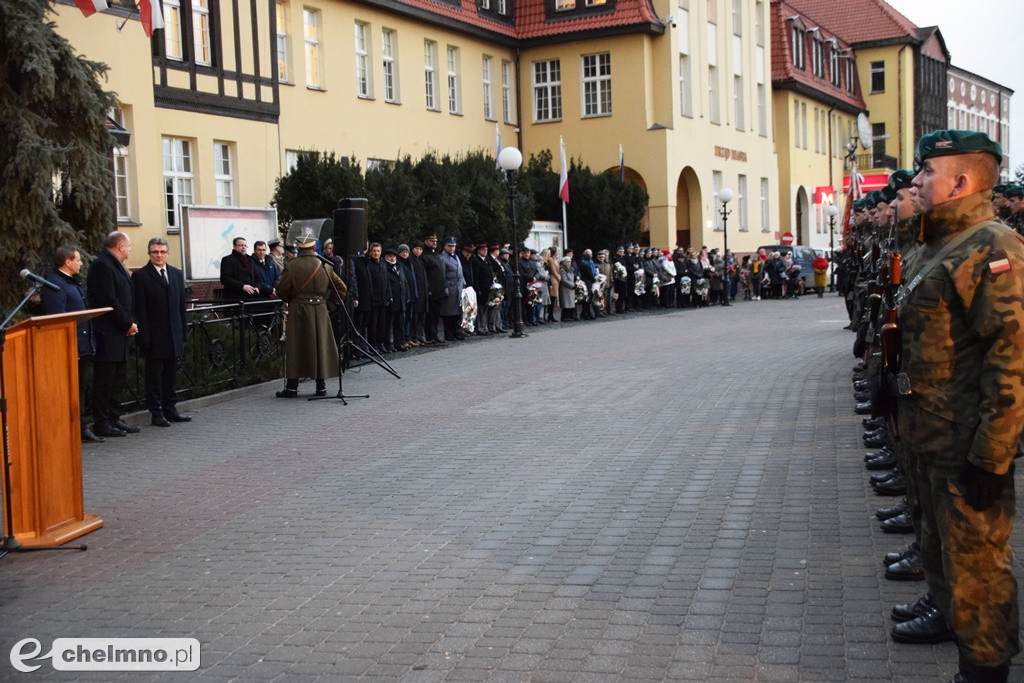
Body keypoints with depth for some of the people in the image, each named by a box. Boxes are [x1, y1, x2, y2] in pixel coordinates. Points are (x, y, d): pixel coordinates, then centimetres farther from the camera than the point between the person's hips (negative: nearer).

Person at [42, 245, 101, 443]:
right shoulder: (54, 284, -14)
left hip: (83, 346, 10)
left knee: (81, 387, 14)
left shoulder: (74, 282, 18)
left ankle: (82, 428, 21)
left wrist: (90, 344, 18)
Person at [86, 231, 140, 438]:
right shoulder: (102, 265, -13)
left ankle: (114, 418, 23)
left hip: (119, 334, 10)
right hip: (107, 335, -10)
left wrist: (130, 322, 6)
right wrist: (128, 323, -14)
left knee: (118, 381, 15)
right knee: (104, 381, -4)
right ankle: (101, 423, 1)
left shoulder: (116, 265, 18)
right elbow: (108, 300, -20)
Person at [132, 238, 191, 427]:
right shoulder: (140, 275, -4)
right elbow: (139, 309, -8)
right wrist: (144, 336, -14)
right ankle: (156, 413, 6)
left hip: (174, 334, 5)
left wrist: (184, 331, 9)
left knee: (171, 374, 11)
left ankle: (170, 409, 20)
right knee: (154, 375, 2)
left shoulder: (177, 274, 13)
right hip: (154, 336, -5)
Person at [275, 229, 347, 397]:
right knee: (320, 346, 10)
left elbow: (282, 291, -5)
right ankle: (321, 386, 12)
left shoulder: (291, 266, -8)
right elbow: (341, 288, 6)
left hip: (298, 310, -2)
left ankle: (291, 387, 4)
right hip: (320, 310, 2)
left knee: (295, 347, 3)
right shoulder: (324, 265, 1)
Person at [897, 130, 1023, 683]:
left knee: (975, 560, 2)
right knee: (937, 540, 26)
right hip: (928, 439, 10)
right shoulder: (932, 251, 12)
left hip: (966, 449, -10)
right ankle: (945, 614, 47)